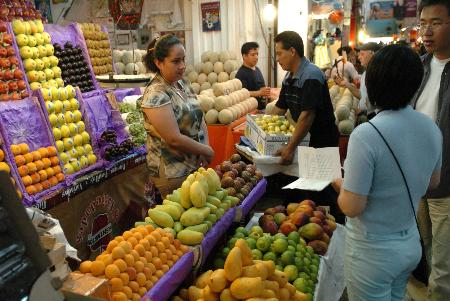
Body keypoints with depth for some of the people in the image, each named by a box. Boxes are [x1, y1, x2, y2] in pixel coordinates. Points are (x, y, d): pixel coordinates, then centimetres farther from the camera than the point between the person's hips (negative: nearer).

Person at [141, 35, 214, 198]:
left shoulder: (183, 83, 5)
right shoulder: (156, 94, -20)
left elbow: (199, 118, 8)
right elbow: (174, 139, -24)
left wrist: (205, 148, -7)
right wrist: (206, 150, -12)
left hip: (195, 164, 8)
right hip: (172, 173, -8)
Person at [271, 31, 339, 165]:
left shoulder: (311, 76, -21)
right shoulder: (289, 77, 7)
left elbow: (307, 114, -29)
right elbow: (279, 108, 13)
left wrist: (290, 148, -32)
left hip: (322, 141, -7)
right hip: (303, 138, 7)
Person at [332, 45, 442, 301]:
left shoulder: (367, 134, -28)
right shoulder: (431, 127, -5)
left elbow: (352, 207, -24)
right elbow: (433, 183, 10)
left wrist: (341, 186, -5)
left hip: (373, 252, -6)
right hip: (411, 244, 6)